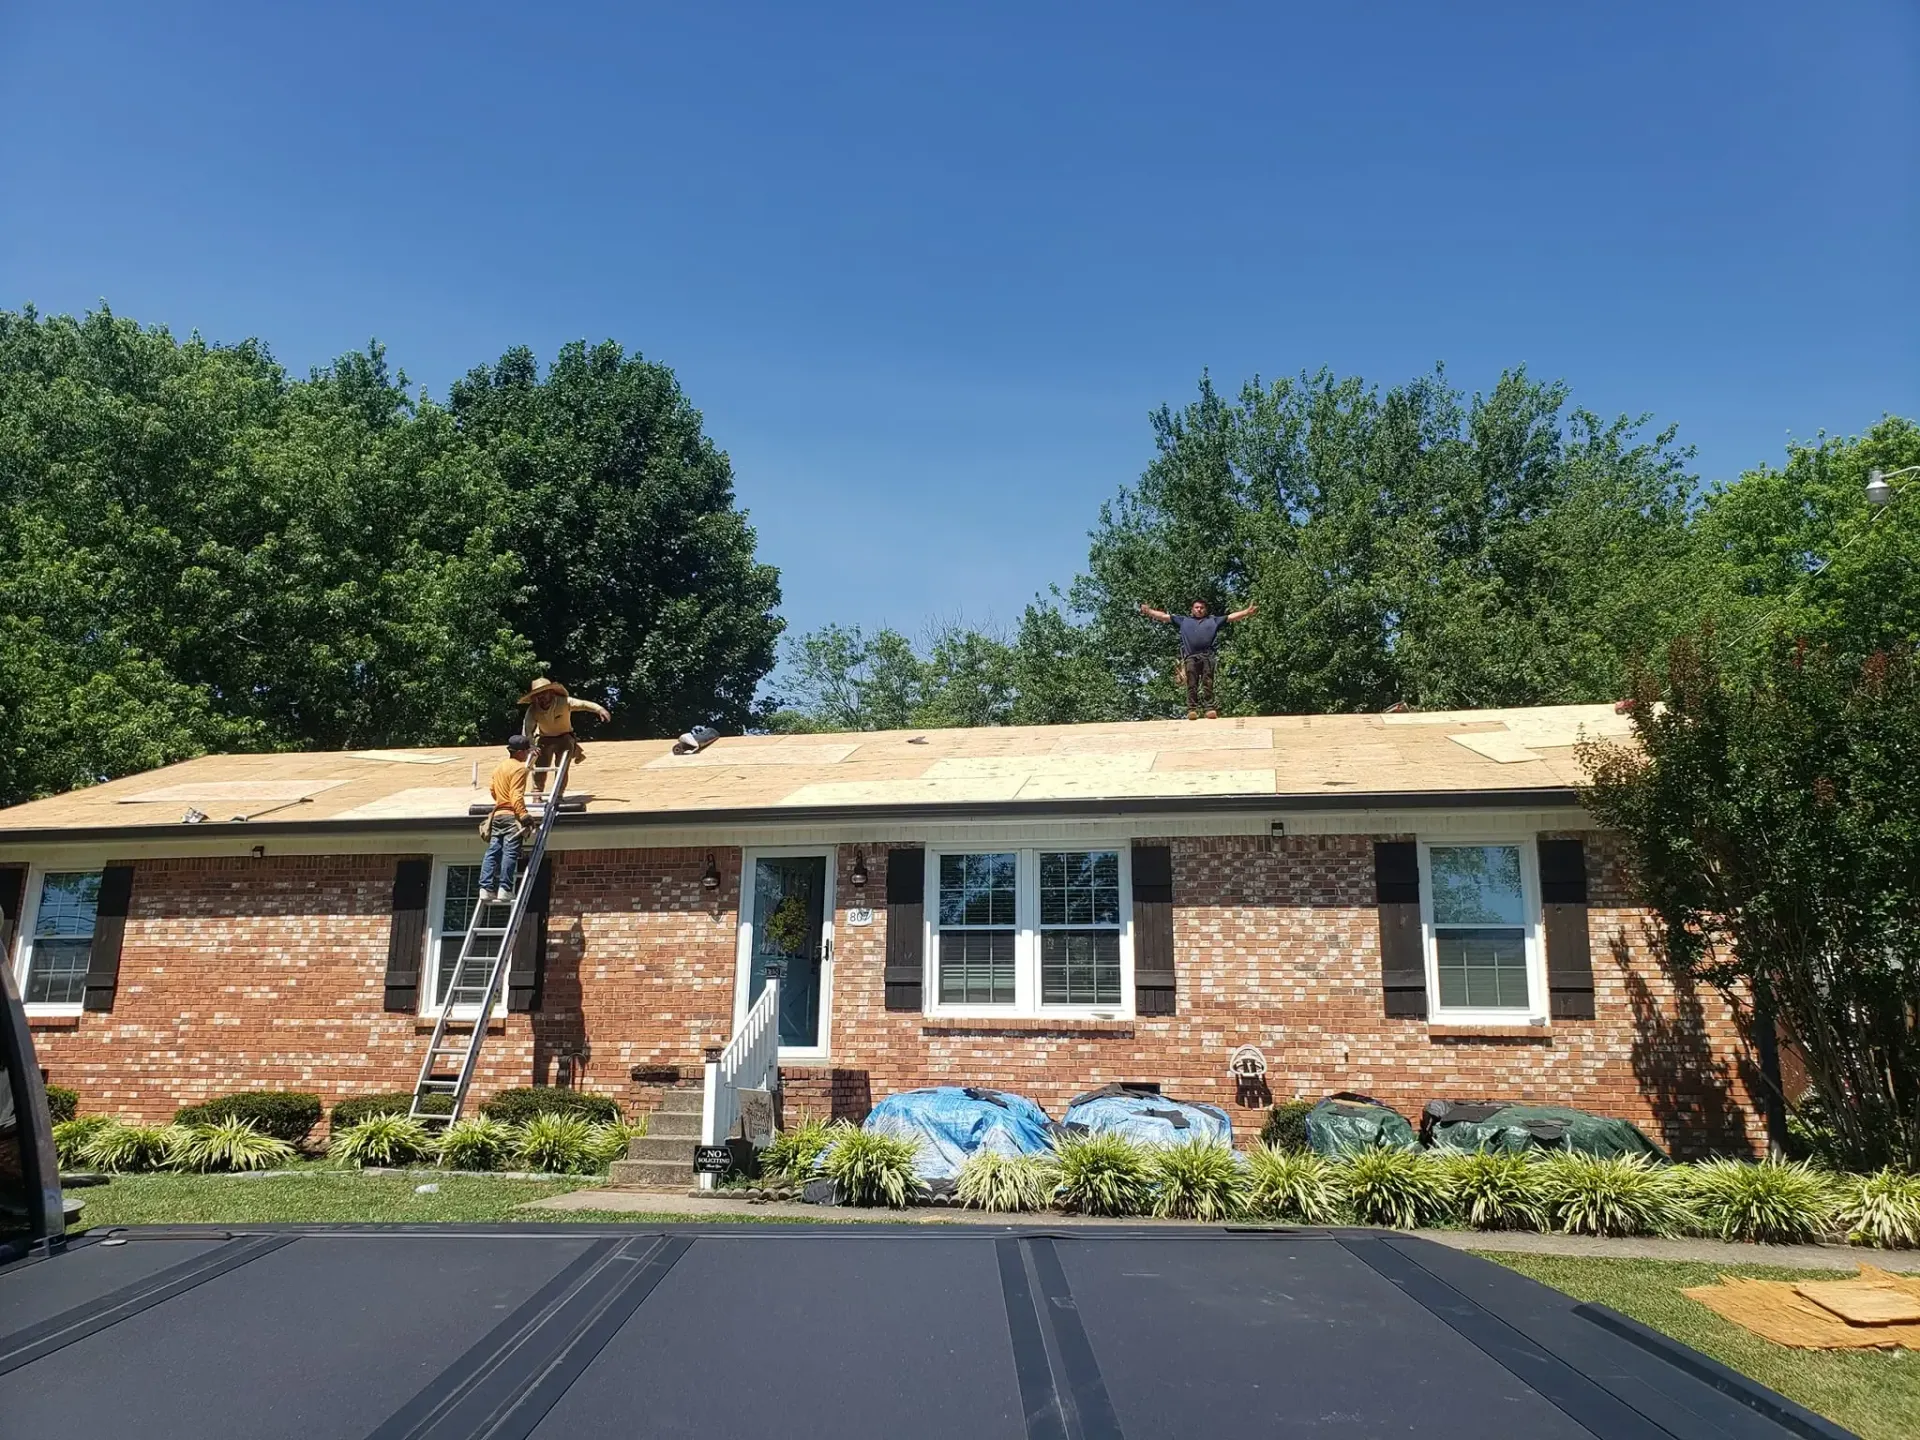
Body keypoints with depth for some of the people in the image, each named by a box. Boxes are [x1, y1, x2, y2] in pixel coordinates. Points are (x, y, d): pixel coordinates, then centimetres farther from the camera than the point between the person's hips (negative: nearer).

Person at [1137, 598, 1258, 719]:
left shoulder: (1214, 620, 30)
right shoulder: (1183, 620, 29)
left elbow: (1232, 617, 25)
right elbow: (1164, 616, 27)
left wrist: (1247, 612, 14)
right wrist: (1148, 611, 19)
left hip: (1208, 656, 0)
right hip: (1191, 657, 0)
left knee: (1208, 684, -11)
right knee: (1192, 685, -11)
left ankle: (1210, 709, -18)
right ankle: (1192, 709, -18)